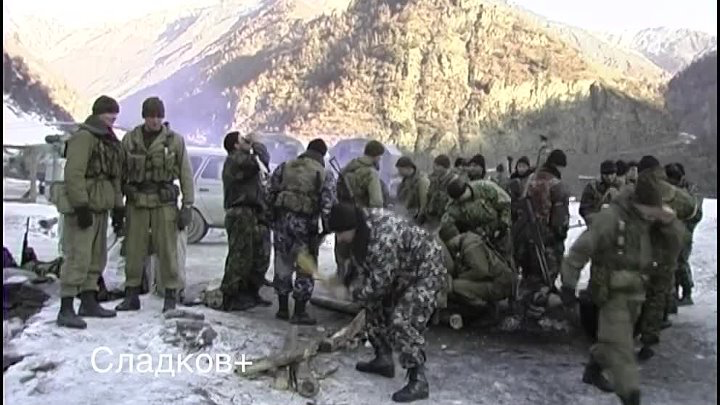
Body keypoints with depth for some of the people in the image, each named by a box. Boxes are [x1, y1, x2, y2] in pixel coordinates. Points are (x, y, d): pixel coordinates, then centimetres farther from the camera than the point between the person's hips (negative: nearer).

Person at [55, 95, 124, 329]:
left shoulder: (110, 141, 19)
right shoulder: (83, 137, -10)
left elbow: (114, 178, 21)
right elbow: (74, 175, -18)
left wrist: (118, 208, 16)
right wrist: (81, 206, -22)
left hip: (100, 208, 9)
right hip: (82, 207, -9)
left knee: (97, 257, 13)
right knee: (78, 257, -11)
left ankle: (88, 302, 24)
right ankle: (66, 310, -7)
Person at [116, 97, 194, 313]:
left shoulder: (175, 140, 1)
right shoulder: (130, 139, 6)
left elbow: (186, 174, 1)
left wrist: (187, 205, -4)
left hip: (164, 202, -2)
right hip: (136, 202, 2)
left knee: (167, 249, -2)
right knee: (134, 249, 5)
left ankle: (171, 297, 9)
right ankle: (132, 295, 18)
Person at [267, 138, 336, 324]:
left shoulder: (284, 168, 10)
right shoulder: (325, 175, 0)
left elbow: (270, 194, 8)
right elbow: (327, 205, -9)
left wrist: (270, 217, 14)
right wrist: (326, 229, -2)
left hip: (282, 220, 4)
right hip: (306, 224, -4)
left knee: (283, 263, 15)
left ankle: (282, 308, 23)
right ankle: (299, 312, 9)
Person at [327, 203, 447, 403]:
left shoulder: (383, 239, -36)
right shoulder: (362, 227, -7)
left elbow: (378, 284, -29)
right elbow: (363, 266, 8)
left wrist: (353, 287, -14)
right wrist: (356, 281, -7)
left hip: (426, 271, -10)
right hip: (401, 272, 10)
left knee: (402, 322, -18)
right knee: (376, 306, 15)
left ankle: (418, 381, -9)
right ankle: (383, 360, 28)